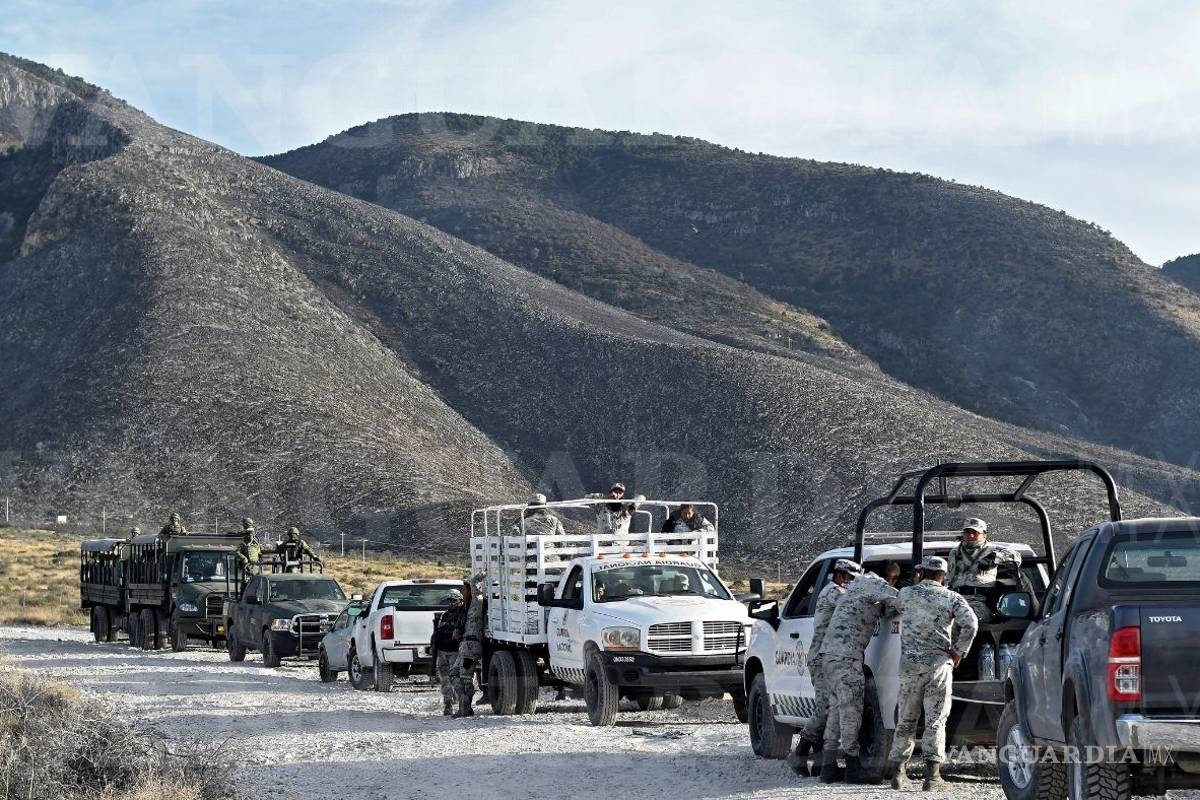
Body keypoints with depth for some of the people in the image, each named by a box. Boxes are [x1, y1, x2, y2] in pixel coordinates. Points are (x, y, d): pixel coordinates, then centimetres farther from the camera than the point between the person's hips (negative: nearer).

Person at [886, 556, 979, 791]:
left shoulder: (905, 594, 5)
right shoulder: (952, 598, 1)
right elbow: (970, 624, -11)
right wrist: (959, 652, -1)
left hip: (910, 663, 2)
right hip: (939, 664, -2)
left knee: (906, 720, 11)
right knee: (935, 720, 0)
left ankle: (898, 772, 10)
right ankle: (932, 773, -8)